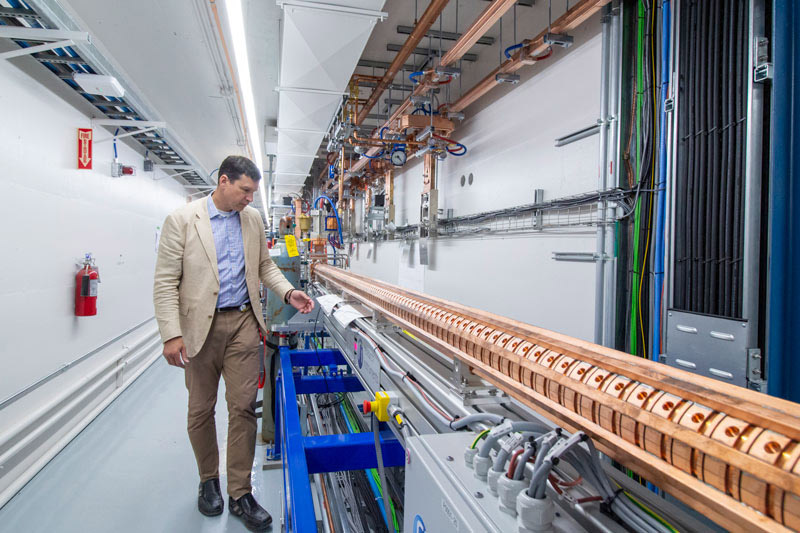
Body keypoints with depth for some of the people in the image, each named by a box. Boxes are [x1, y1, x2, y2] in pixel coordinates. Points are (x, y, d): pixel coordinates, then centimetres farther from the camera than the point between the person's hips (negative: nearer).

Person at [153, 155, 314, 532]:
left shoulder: (253, 219, 6)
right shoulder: (182, 220, -8)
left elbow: (264, 265, 15)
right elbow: (165, 282, -9)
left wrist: (288, 292, -2)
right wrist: (171, 334, -15)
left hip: (243, 322, 3)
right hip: (200, 326, -2)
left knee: (243, 407, 2)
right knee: (201, 409, 13)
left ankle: (239, 493, 16)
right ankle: (208, 480, 35)